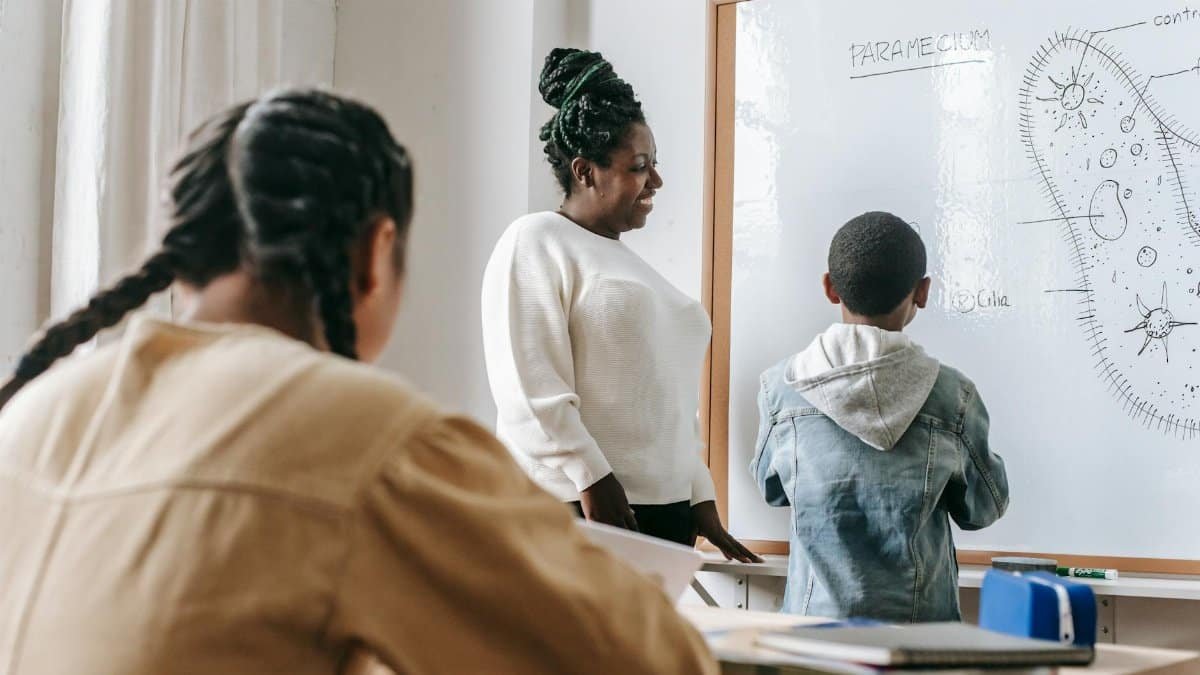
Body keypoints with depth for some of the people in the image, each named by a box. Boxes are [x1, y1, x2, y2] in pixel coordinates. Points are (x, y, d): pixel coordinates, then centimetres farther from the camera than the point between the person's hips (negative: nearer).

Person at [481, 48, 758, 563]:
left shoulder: (628, 263, 24)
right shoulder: (536, 242, -1)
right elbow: (530, 388, -13)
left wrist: (701, 500, 18)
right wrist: (592, 478, -18)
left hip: (666, 509, 7)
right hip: (574, 510, -7)